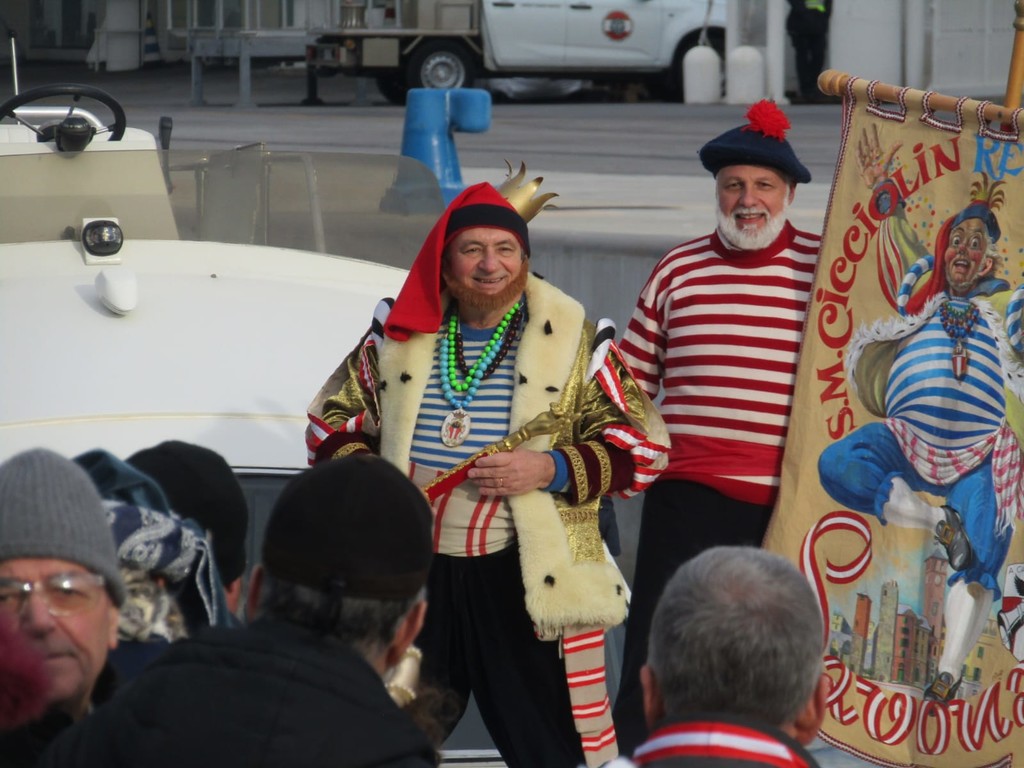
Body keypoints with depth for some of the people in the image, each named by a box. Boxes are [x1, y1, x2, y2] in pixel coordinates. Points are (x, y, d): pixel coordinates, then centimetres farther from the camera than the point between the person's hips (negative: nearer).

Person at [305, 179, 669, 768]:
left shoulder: (574, 341, 1)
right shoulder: (398, 335, 10)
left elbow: (643, 446, -1)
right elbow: (334, 419, 19)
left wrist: (553, 468, -16)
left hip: (528, 581, -3)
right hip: (412, 574, 3)